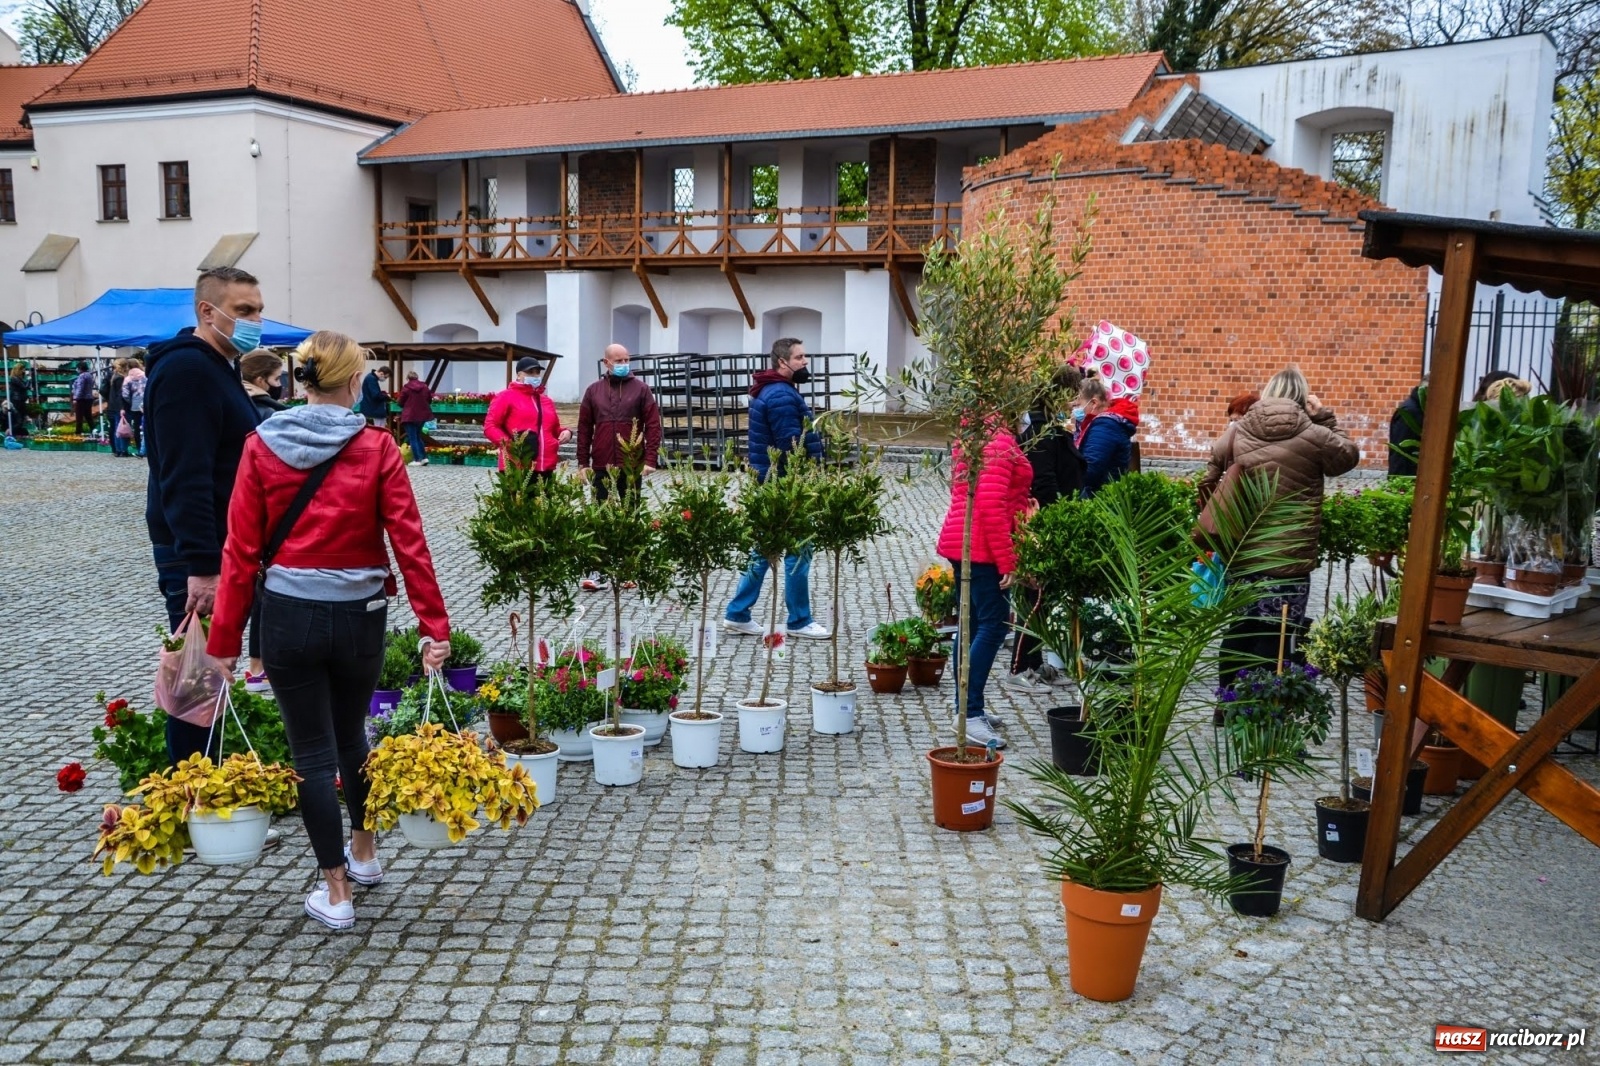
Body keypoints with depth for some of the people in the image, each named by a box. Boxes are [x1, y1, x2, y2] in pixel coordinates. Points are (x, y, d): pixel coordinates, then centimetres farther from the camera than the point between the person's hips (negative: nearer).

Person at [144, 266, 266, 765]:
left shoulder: (218, 368, 15)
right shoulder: (186, 369, -17)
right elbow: (184, 478, -25)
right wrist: (202, 565, -28)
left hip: (219, 548, 10)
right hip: (197, 556, -10)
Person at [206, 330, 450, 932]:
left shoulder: (262, 446, -5)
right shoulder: (376, 447, -8)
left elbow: (241, 549, -4)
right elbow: (409, 543, -10)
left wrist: (225, 639, 2)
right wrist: (434, 627, -6)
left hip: (287, 616, -1)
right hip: (359, 616, 1)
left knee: (312, 751, 9)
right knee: (351, 734, 24)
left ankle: (336, 893, 15)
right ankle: (364, 853, 40)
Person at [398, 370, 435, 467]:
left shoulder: (406, 388, -11)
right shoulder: (425, 387, 2)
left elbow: (401, 403, -4)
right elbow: (429, 401, 10)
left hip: (410, 415, -5)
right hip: (422, 414, 5)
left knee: (412, 438, 1)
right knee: (418, 436, 19)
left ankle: (417, 460, -3)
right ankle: (424, 457, 11)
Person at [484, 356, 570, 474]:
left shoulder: (547, 401, 23)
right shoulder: (506, 396, 3)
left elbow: (554, 429, 33)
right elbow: (490, 426, -3)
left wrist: (565, 432, 9)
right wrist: (508, 444, -18)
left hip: (545, 469, 7)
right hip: (515, 469, -7)